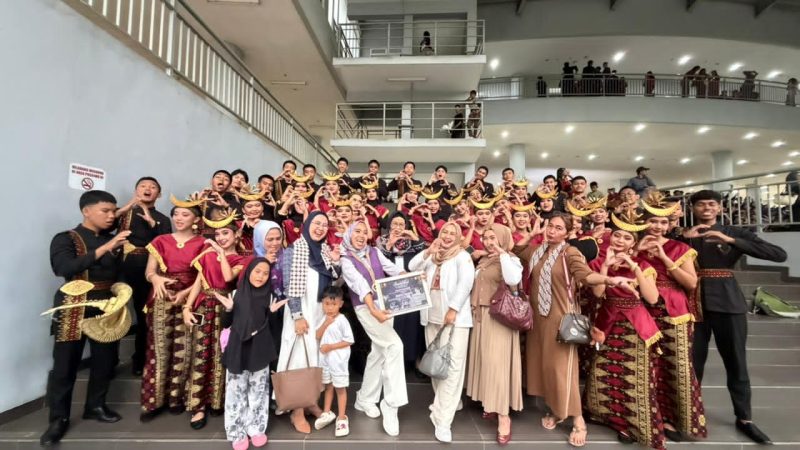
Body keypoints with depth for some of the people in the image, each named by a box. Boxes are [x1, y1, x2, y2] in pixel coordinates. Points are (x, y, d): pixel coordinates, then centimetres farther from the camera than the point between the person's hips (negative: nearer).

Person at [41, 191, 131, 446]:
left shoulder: (112, 240, 10)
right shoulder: (65, 239, -2)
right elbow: (64, 268, -22)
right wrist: (104, 249, -28)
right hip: (75, 309, -4)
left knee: (105, 360, 9)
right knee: (65, 364, 2)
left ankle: (95, 406, 27)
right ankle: (58, 419, 17)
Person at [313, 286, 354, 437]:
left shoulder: (342, 320, -17)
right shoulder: (323, 319, 2)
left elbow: (349, 341, -17)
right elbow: (317, 336, -4)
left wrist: (330, 346, -20)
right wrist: (325, 324, -19)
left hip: (338, 360, -6)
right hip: (324, 359, 6)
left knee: (340, 388, 6)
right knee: (328, 386, 20)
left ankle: (342, 417, 18)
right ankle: (327, 413, 35)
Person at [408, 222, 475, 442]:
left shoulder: (462, 256, 1)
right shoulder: (432, 257, 18)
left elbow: (466, 282, -11)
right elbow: (412, 267, 8)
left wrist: (453, 309, -20)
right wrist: (428, 251, -5)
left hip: (455, 317, -5)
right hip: (432, 317, 6)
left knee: (452, 366, -11)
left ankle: (443, 421, -8)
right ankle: (442, 404, 32)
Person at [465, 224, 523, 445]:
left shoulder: (511, 259, -8)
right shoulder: (482, 262, 14)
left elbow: (513, 280, -29)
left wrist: (502, 253, -24)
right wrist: (473, 309, 8)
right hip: (481, 317, 7)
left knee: (498, 363, -7)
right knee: (485, 360, 12)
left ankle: (504, 417, 2)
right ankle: (492, 405, 27)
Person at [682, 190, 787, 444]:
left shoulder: (735, 233, 4)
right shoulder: (683, 235, 5)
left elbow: (780, 254, -8)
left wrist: (731, 241, -15)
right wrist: (684, 238, -13)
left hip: (727, 301, 0)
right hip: (692, 302, 0)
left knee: (736, 362, 9)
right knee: (693, 361, 8)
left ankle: (744, 419, 25)